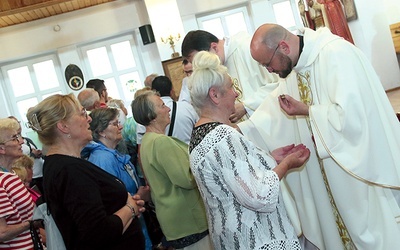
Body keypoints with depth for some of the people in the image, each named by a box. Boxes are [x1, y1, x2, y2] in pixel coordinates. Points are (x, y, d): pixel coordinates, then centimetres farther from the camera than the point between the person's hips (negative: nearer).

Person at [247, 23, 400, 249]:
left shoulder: (334, 53, -23)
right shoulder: (301, 65, 5)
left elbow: (350, 114, -31)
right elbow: (275, 107, 10)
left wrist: (306, 111, -18)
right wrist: (239, 131, 1)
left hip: (367, 165, -8)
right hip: (337, 164, 8)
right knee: (349, 227, 20)